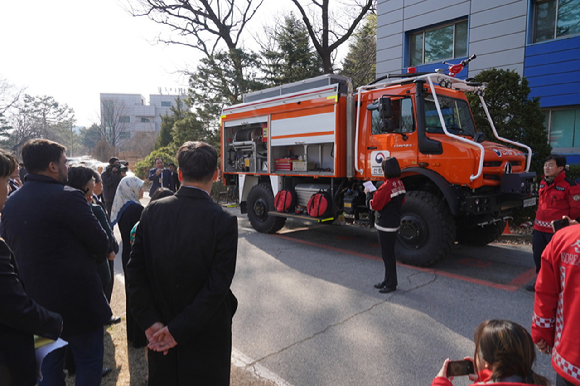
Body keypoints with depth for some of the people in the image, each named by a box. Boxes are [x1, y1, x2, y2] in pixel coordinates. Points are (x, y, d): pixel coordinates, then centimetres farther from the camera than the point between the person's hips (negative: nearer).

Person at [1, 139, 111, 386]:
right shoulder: (68, 197, -20)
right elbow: (100, 242, -16)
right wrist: (94, 260, 5)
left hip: (35, 301, 7)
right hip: (76, 298, -7)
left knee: (49, 364, 22)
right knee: (89, 360, 10)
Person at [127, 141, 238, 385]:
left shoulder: (152, 211, -9)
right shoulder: (224, 221, -20)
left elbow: (135, 271, -8)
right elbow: (218, 286, -22)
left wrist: (150, 322, -6)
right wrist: (179, 331, -15)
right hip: (207, 337, -3)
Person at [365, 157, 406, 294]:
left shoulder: (386, 186, -23)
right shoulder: (400, 184, 5)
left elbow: (374, 205, -18)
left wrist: (368, 193, 0)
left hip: (385, 226, -9)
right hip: (394, 223, 9)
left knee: (387, 254, 2)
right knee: (389, 253, 19)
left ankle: (391, 284, 12)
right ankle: (389, 280, 31)